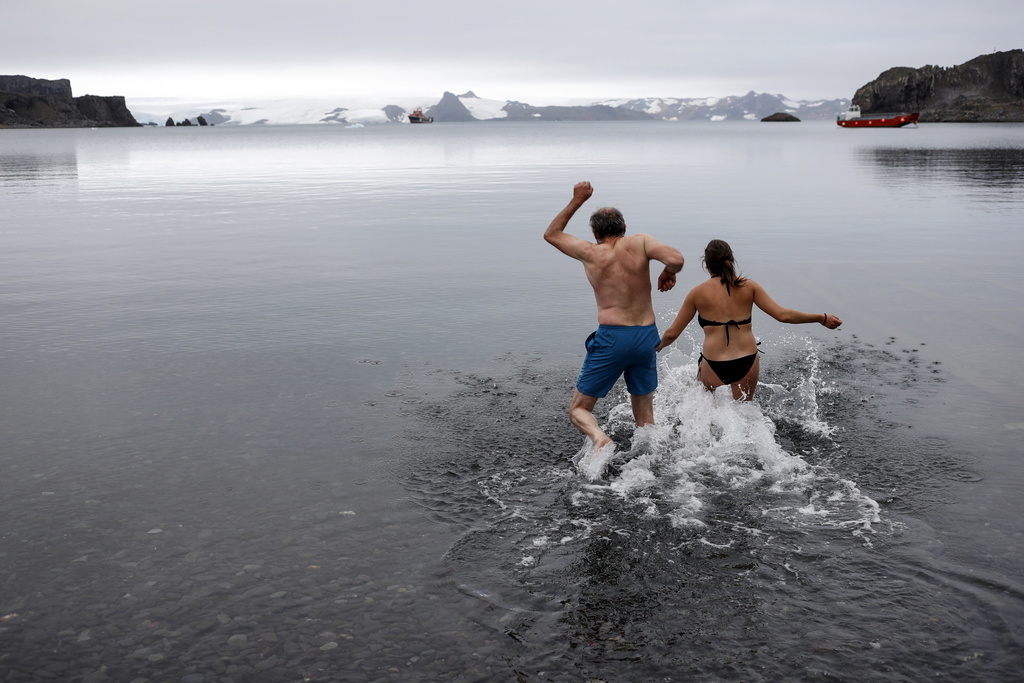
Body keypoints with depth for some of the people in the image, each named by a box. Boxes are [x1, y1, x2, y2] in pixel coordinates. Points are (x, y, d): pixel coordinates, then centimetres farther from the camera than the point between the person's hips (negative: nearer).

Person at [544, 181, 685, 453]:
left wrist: (577, 200, 21)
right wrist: (668, 274, 7)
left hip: (612, 338, -3)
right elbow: (676, 259, -15)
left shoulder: (590, 253, 2)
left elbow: (551, 234, 18)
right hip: (647, 336, 3)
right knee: (645, 418, 20)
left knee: (578, 410, 6)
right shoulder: (640, 242, 2)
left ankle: (599, 438, -23)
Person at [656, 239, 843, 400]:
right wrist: (822, 318, 7)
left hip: (713, 366, -2)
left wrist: (658, 346, 25)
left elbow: (671, 334, 4)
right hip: (747, 363, 2)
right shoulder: (748, 286, 3)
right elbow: (783, 315, -2)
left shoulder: (698, 293, 0)